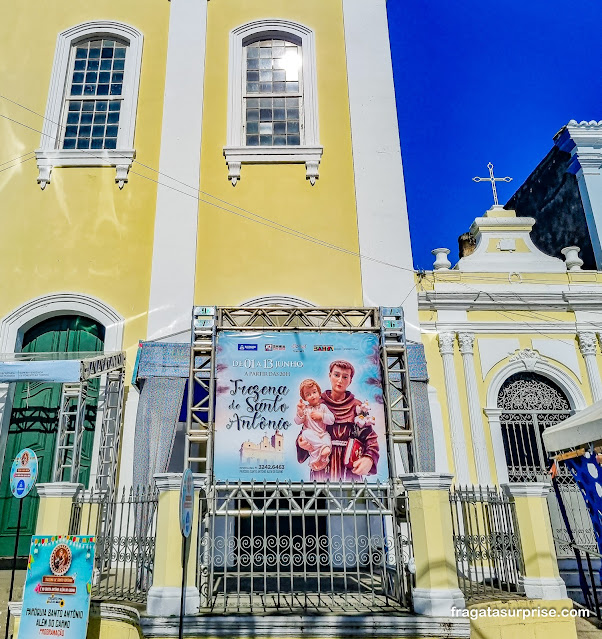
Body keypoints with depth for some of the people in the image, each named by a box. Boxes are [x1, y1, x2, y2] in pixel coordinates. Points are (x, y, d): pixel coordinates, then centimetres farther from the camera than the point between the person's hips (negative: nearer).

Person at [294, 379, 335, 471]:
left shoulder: (323, 407, 11)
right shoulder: (305, 408, 10)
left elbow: (332, 420, 4)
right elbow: (298, 422, -1)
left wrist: (321, 416, -9)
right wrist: (300, 411, -17)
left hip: (322, 433, 1)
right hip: (310, 434, -1)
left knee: (327, 438, -30)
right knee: (306, 433, -33)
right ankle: (322, 446, -38)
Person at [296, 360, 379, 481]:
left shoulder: (357, 406, 8)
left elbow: (370, 437, 1)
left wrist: (369, 459, -18)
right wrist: (301, 442, -13)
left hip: (350, 469, 0)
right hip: (322, 467, 0)